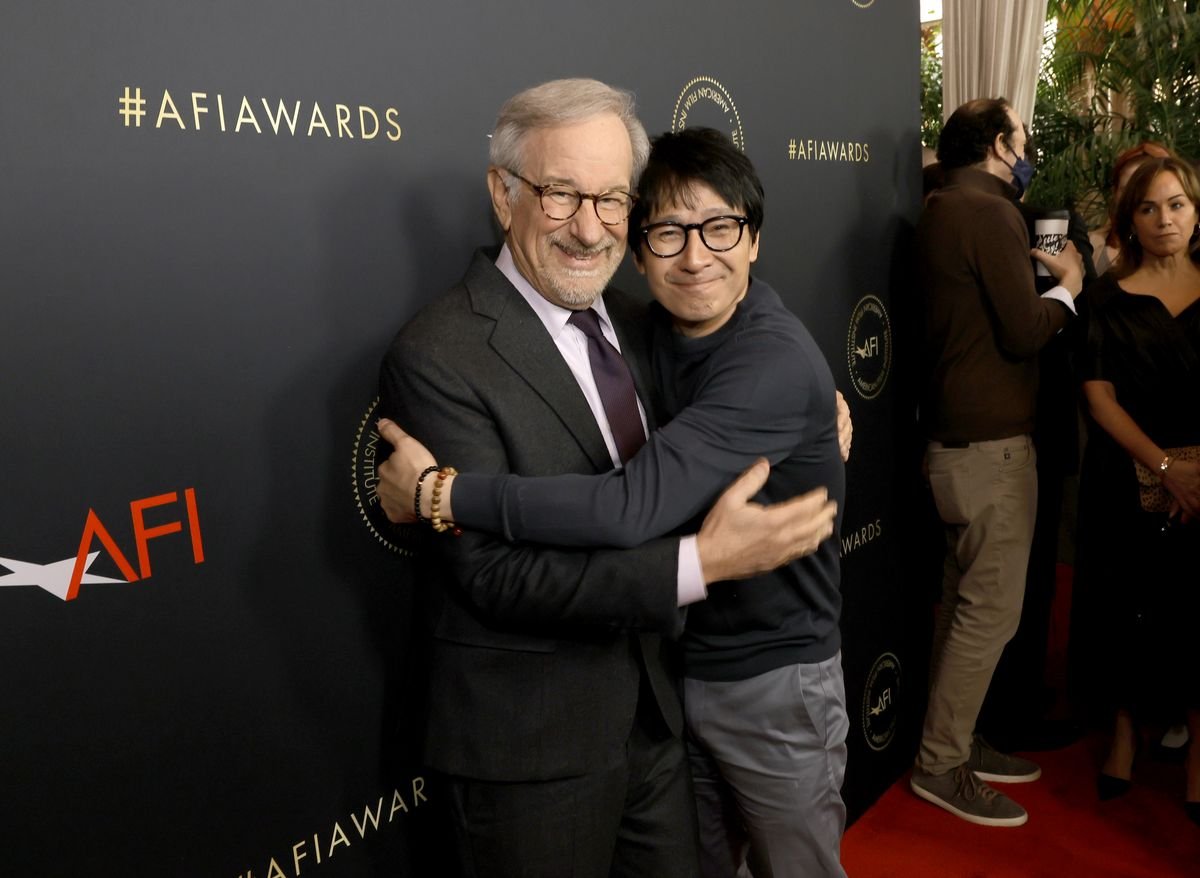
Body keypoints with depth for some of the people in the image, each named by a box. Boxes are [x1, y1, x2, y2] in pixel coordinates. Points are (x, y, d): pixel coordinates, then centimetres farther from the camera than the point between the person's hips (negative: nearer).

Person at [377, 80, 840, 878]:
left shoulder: (631, 320, 4)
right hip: (528, 746, -6)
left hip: (657, 712, 7)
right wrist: (701, 562, -28)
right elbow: (494, 573, -23)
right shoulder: (437, 357, -20)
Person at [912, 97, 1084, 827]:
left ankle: (956, 739, 27)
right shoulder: (989, 212, -14)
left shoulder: (945, 208, 16)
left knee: (969, 598, 16)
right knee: (992, 608, -3)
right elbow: (1023, 332, -17)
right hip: (992, 438, -10)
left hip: (959, 432, 10)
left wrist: (1038, 274, 11)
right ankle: (941, 764, 6)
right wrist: (1068, 287, -1)